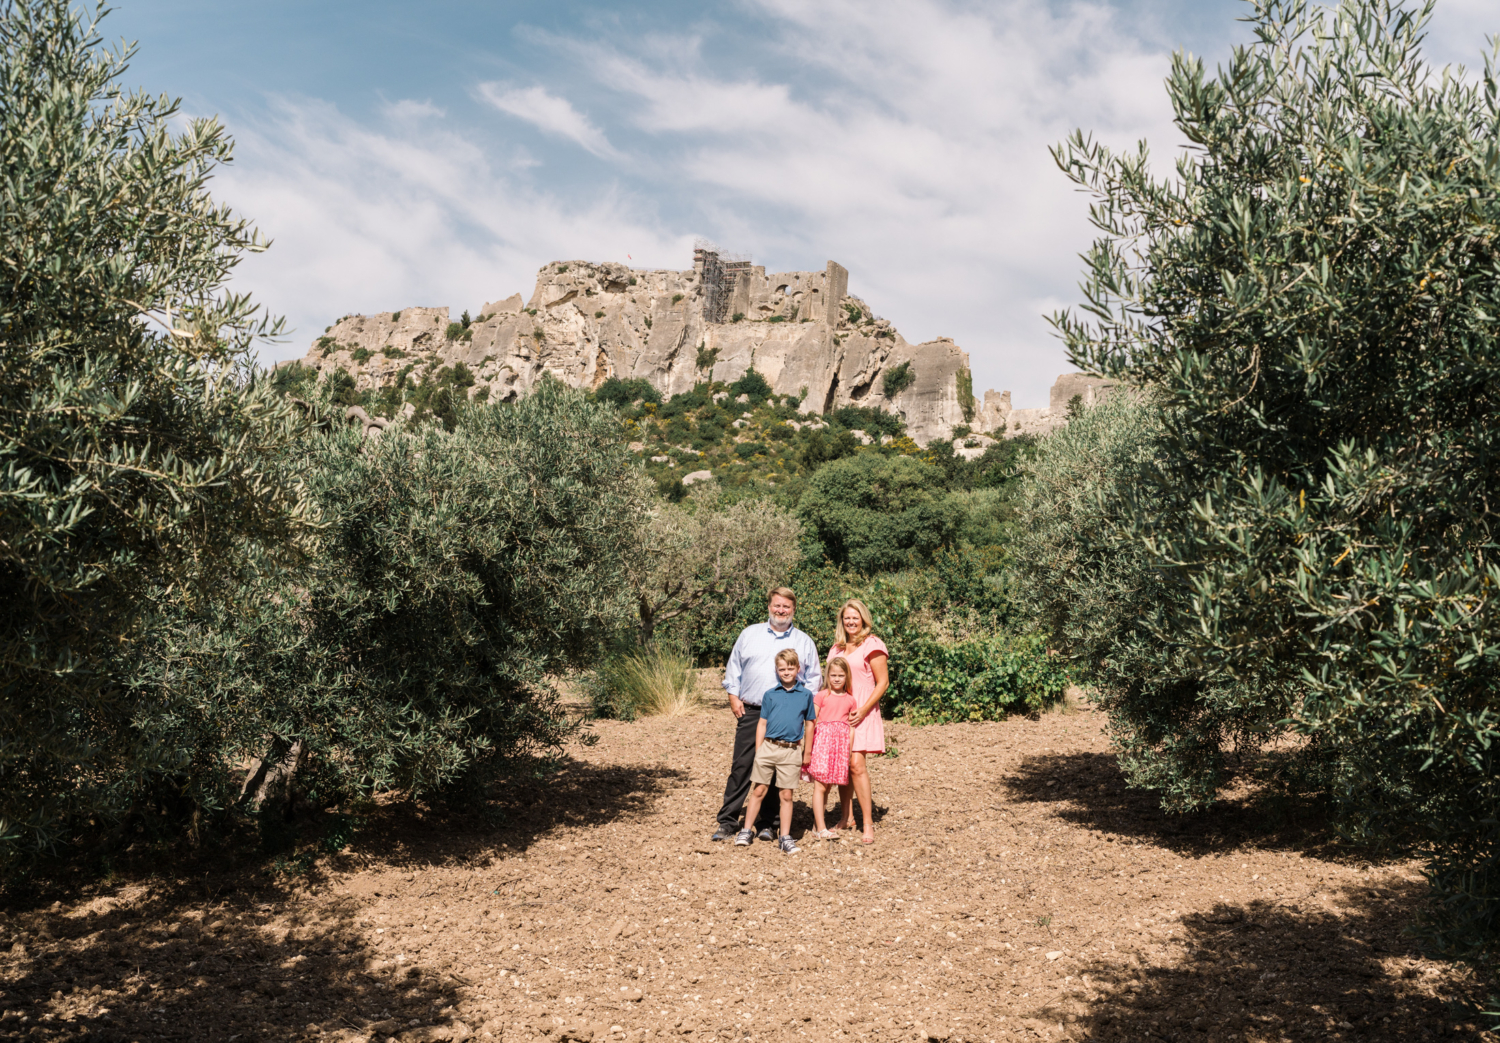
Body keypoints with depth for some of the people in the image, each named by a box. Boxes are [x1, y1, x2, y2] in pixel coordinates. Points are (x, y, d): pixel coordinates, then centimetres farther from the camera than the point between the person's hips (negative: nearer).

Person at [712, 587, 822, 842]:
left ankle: (767, 823, 11)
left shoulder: (804, 642, 11)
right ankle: (727, 822, 3)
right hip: (750, 711, 0)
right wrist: (734, 697, 4)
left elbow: (814, 678, 14)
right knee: (741, 766, -3)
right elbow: (734, 668, 15)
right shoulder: (750, 634, 12)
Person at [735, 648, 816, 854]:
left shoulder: (806, 695, 5)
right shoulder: (770, 695, 5)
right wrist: (758, 751, 3)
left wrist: (807, 752, 11)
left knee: (787, 795, 4)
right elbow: (762, 724, 8)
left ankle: (785, 838, 13)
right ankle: (746, 831, 17)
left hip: (792, 752, 0)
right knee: (758, 791, 5)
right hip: (768, 747, 1)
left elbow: (809, 724, 11)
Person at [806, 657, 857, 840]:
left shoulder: (851, 700, 11)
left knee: (828, 785, 9)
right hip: (823, 738, -4)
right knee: (820, 786, -6)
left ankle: (818, 818, 24)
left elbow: (852, 726, 13)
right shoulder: (821, 696, 1)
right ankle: (821, 829, -8)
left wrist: (850, 749, 5)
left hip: (841, 742, 4)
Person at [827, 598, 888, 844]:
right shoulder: (837, 646, 14)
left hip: (861, 713, -6)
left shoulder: (872, 645, -5)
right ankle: (847, 816, 19)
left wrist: (863, 711, -14)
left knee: (856, 764, -14)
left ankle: (868, 824, -7)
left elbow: (883, 682, -7)